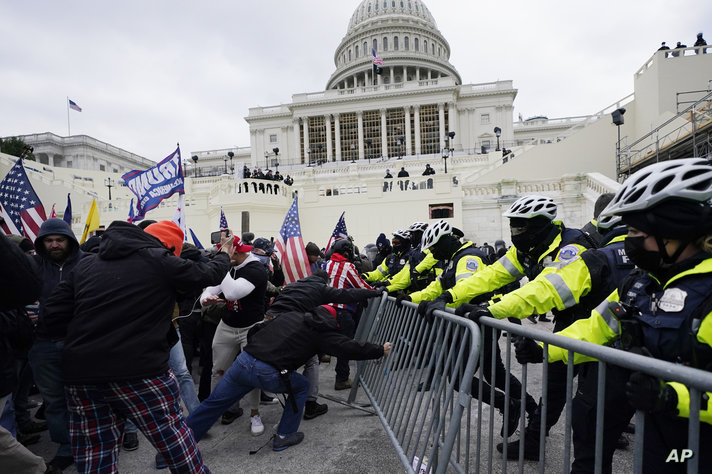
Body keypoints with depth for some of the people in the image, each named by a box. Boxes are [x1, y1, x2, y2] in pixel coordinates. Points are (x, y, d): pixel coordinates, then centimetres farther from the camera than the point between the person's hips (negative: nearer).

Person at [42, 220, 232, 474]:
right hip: (139, 372, -5)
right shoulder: (160, 261, -4)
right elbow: (209, 273, 8)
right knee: (173, 438, 11)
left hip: (80, 375, 6)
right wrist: (224, 254, 27)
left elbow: (53, 317, 8)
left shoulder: (85, 264, 11)